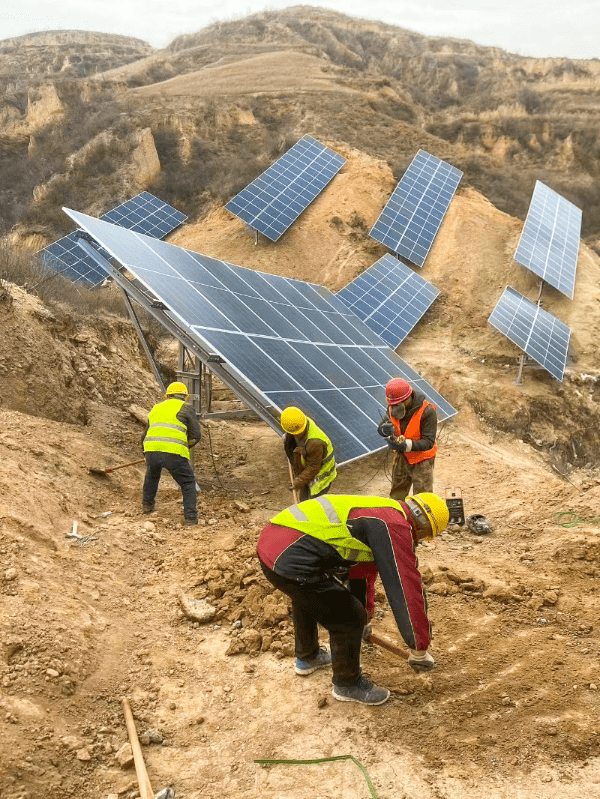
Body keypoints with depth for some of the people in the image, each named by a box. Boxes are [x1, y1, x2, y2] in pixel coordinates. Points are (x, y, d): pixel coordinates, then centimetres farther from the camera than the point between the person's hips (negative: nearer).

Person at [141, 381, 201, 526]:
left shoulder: (156, 408, 27)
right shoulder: (186, 408, 10)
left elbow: (145, 436, 32)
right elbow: (196, 435, 4)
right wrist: (187, 446, 25)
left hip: (151, 451, 5)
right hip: (174, 453, -5)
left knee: (152, 476, 35)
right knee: (188, 483, 12)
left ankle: (147, 504, 47)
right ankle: (190, 517, 6)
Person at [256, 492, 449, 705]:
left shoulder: (376, 510, 23)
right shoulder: (396, 527, -8)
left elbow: (364, 566, 38)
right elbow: (407, 587, -9)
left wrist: (364, 611, 51)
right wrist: (420, 648, 2)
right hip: (292, 564, -10)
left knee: (305, 597, 37)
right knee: (350, 619, 3)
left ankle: (307, 657, 60)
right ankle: (347, 685, 26)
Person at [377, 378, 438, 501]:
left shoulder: (427, 412, -27)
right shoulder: (393, 406, -9)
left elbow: (428, 442, -27)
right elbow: (381, 426, -3)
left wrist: (406, 445, -40)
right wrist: (385, 428, -28)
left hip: (421, 459, -6)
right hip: (401, 456, 6)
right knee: (397, 494, 20)